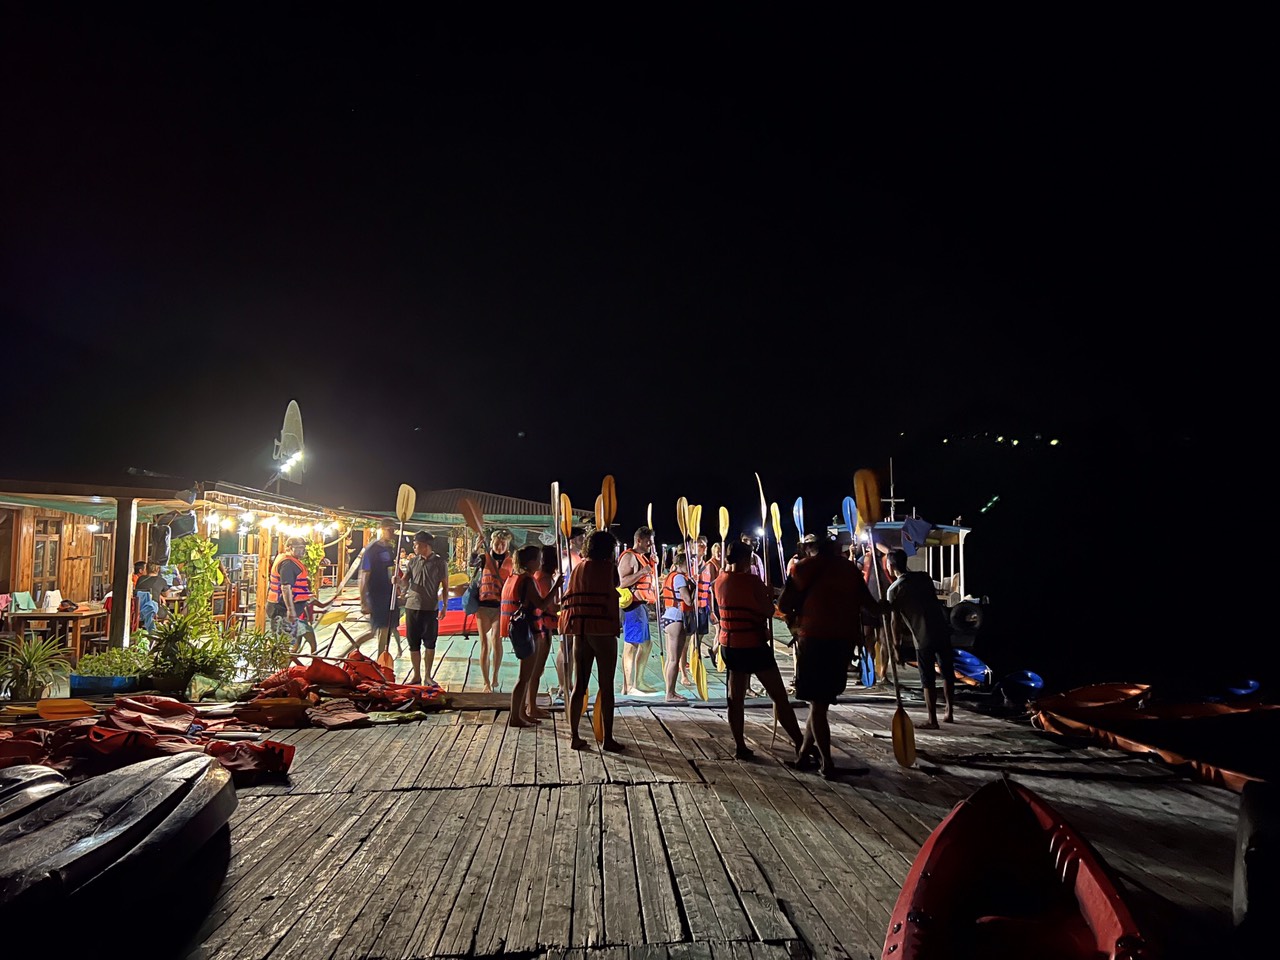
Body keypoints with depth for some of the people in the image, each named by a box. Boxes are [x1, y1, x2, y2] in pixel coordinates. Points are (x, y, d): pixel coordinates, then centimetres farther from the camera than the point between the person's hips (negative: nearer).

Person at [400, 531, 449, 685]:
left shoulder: (440, 562, -2)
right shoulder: (413, 562, 7)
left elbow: (445, 586, 0)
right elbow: (405, 580, 6)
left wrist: (444, 606, -5)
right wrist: (398, 580, -17)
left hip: (430, 608, -3)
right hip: (412, 606, 3)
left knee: (430, 643, 3)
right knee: (413, 643, 7)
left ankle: (427, 675, 15)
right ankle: (416, 675, 18)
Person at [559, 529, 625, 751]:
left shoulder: (578, 569, 12)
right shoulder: (608, 568, -5)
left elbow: (567, 599, 14)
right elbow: (612, 597, -7)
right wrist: (616, 624, 2)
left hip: (580, 633, 6)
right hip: (603, 630, -6)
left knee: (579, 685, 11)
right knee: (606, 687, 1)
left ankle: (574, 736, 13)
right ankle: (608, 739, 4)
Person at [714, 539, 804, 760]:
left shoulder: (719, 582, 6)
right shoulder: (752, 580, -13)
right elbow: (768, 611, -10)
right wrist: (769, 595, 9)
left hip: (729, 645, 6)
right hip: (753, 645, -6)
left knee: (736, 698, 10)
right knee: (779, 697, 0)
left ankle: (740, 747, 9)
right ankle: (800, 744, 4)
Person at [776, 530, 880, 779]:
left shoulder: (806, 567, -4)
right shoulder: (849, 567, 9)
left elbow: (784, 605, -7)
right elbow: (867, 603, 17)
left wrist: (796, 614, 13)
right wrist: (883, 608, 39)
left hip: (815, 639, -5)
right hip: (845, 639, 5)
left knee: (818, 701, 3)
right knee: (823, 698, 18)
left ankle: (828, 763, 1)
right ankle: (804, 751, 27)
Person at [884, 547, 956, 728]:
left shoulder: (894, 589, -6)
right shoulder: (924, 576, 7)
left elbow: (896, 622, -5)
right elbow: (934, 597, 15)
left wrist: (896, 646, 3)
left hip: (923, 638, -5)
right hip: (942, 630, 5)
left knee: (928, 680, 3)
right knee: (948, 673, 18)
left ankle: (932, 720, 5)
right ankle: (949, 713, 27)